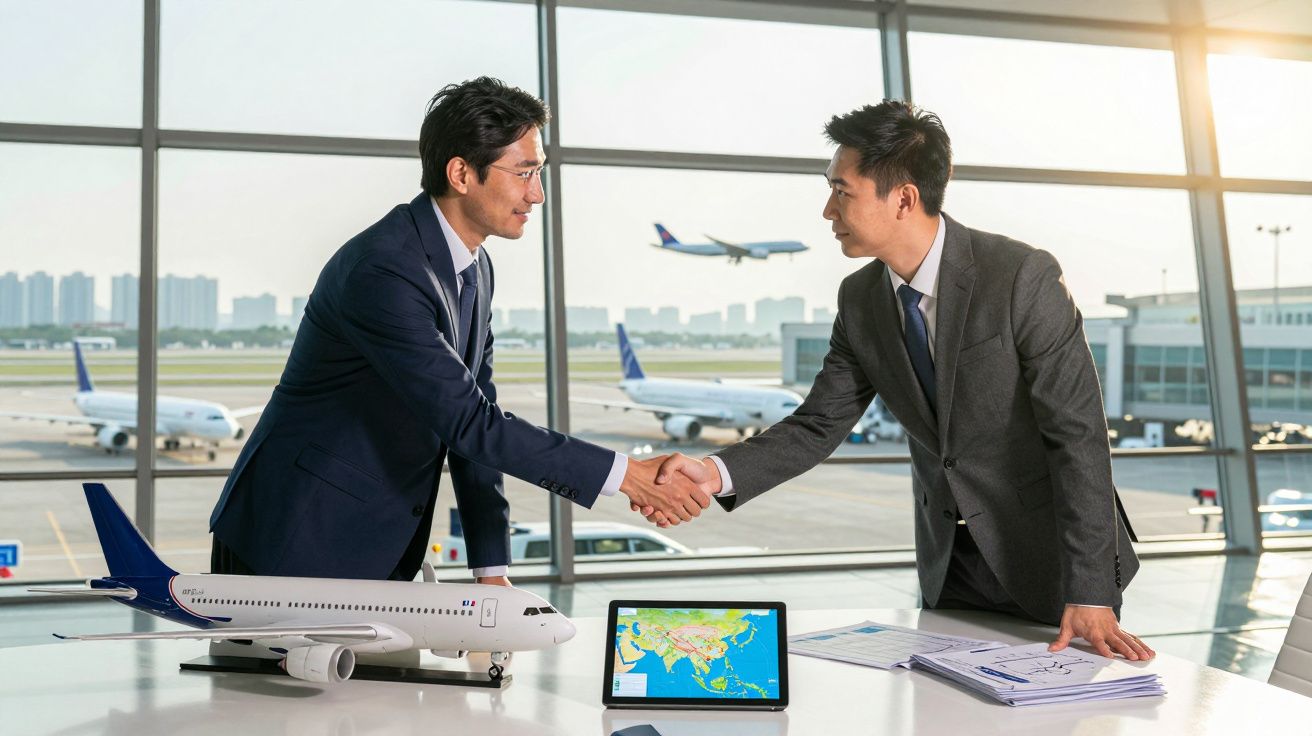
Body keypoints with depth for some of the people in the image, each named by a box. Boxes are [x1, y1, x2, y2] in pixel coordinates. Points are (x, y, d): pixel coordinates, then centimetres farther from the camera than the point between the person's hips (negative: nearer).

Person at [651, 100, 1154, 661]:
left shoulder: (1023, 277, -21)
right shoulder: (860, 299, -4)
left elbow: (1079, 435, -21)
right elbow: (819, 425, -2)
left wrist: (1090, 594, -24)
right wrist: (718, 472, -20)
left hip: (1050, 556, -4)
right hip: (949, 563, 5)